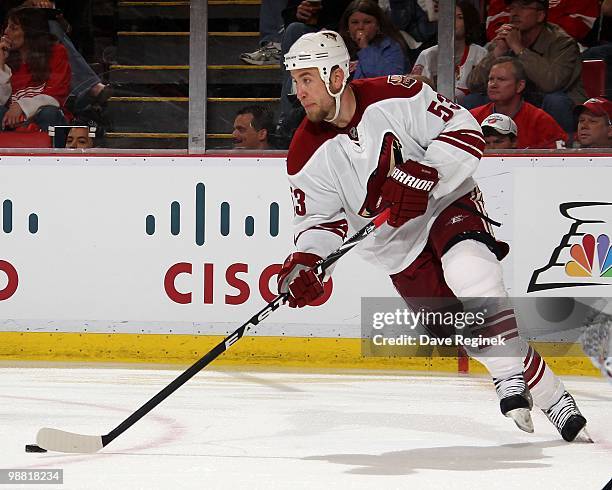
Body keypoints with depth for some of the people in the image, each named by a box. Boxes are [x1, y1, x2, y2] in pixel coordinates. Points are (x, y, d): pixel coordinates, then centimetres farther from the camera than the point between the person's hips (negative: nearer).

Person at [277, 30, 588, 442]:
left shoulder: (397, 96, -16)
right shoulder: (308, 155, -7)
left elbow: (465, 131, -15)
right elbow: (318, 218, 0)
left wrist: (422, 176, -28)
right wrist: (304, 261, -20)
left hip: (447, 204, -3)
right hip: (398, 246, 3)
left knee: (467, 269, -33)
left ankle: (512, 379, -25)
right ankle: (548, 396, -3)